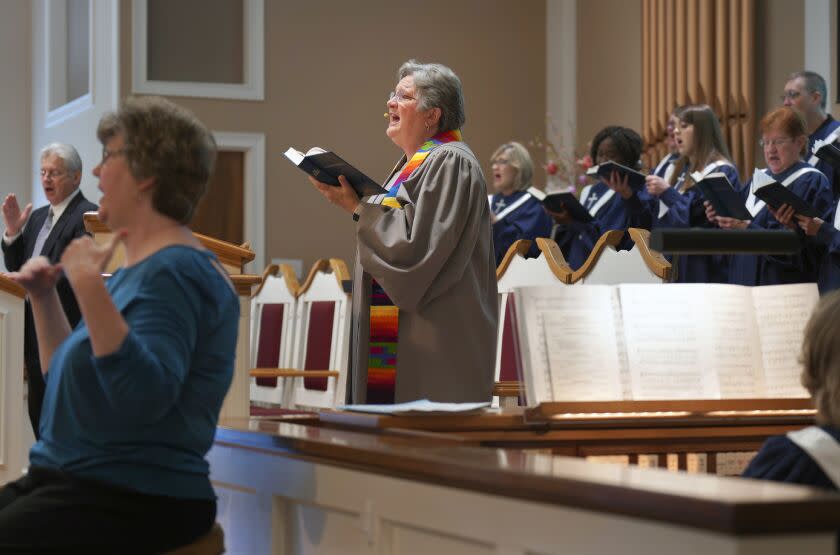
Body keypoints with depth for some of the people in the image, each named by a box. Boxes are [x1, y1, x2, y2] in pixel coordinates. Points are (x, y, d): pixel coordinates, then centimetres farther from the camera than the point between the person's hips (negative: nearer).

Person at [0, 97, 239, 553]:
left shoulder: (174, 271, -14)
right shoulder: (140, 267, 16)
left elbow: (144, 395, -29)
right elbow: (70, 376, 27)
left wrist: (89, 287, -31)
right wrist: (43, 299, 15)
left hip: (137, 499, -10)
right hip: (75, 481, 10)